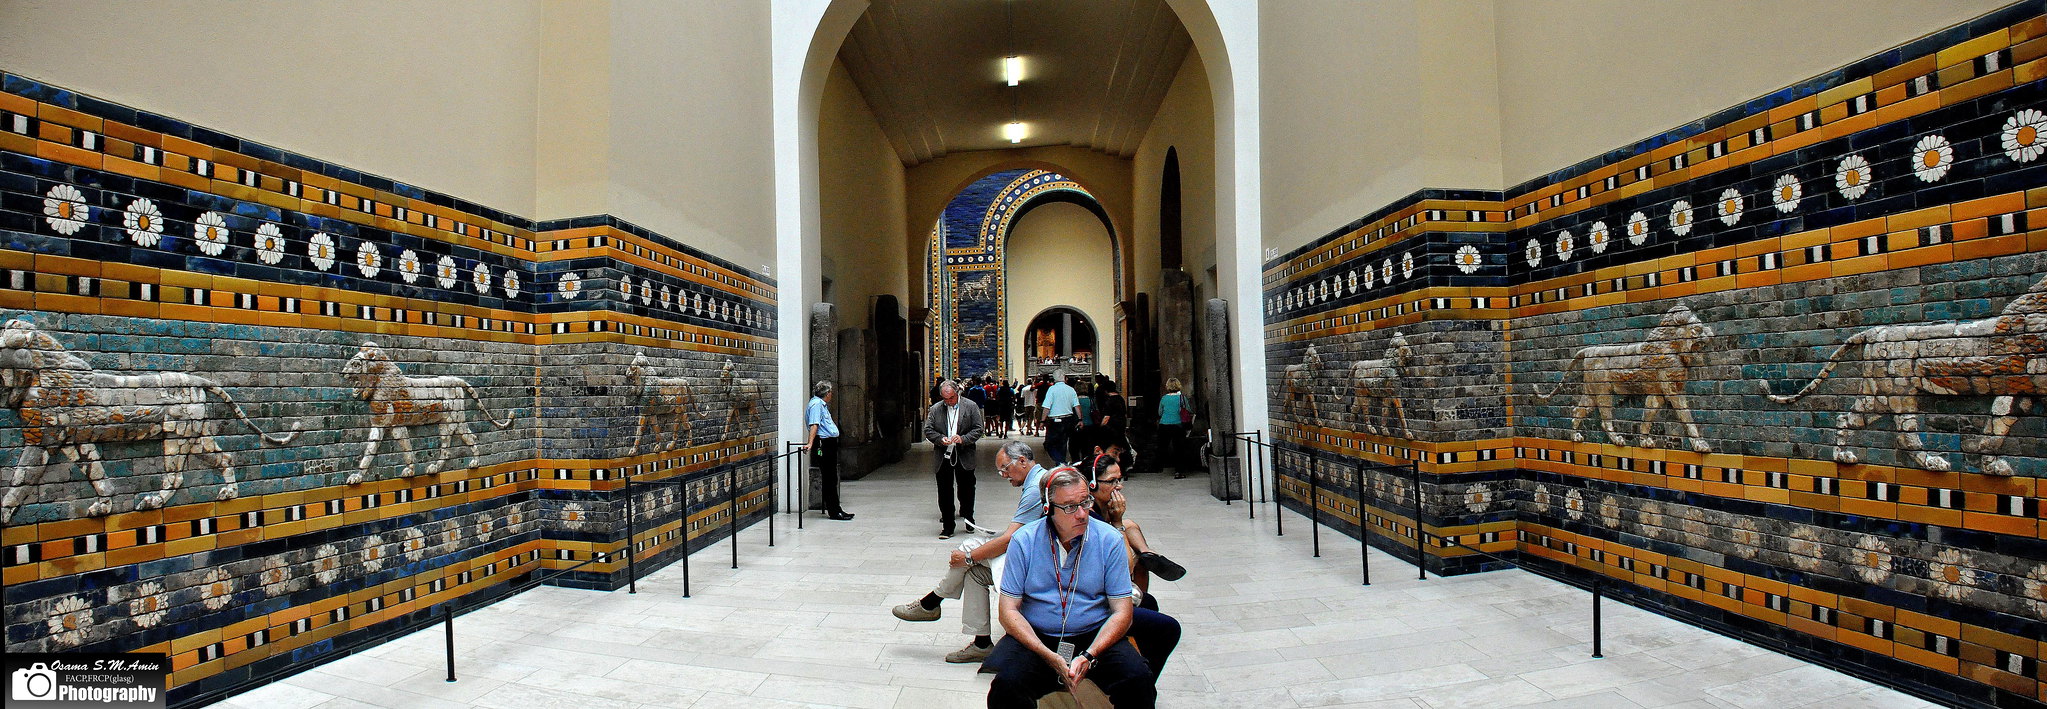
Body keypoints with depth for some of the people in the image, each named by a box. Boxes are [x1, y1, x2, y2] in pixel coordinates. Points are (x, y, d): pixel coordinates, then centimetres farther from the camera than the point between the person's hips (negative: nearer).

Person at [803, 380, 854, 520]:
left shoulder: (822, 404, 20)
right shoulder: (816, 404, -11)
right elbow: (814, 425, -21)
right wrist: (810, 443, -28)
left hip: (829, 444, 10)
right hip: (823, 444, -10)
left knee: (832, 479, 13)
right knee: (829, 479, -6)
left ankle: (835, 509, 19)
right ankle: (834, 511, -3)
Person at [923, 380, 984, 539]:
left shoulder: (971, 406, -1)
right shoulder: (935, 409, 5)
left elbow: (978, 429, -2)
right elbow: (928, 430, 5)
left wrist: (963, 439, -18)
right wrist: (940, 439, -14)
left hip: (964, 457, -1)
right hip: (943, 457, 1)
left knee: (966, 490, 10)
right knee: (944, 493, 4)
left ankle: (968, 517, 34)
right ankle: (948, 527, 14)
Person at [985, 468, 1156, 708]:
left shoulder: (1109, 539, -4)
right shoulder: (1024, 541, -6)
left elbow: (1122, 612, -3)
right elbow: (1009, 611, -6)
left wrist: (1088, 656, -19)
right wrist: (1051, 658, -18)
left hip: (1095, 636, 1)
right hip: (1036, 637, -1)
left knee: (1138, 678, -25)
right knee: (1008, 683, -30)